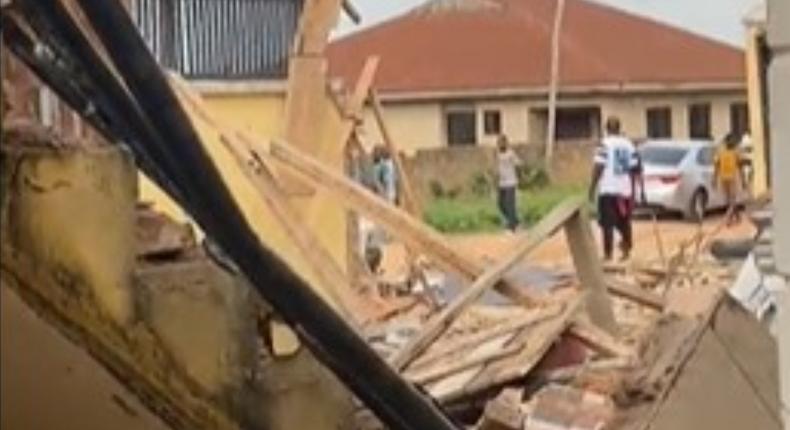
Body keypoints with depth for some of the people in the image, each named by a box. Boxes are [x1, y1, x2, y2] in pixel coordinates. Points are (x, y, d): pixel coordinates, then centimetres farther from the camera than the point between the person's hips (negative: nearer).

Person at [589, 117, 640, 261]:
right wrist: (632, 187, 21)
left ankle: (608, 254, -4)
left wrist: (592, 188, -7)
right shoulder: (628, 144, 8)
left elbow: (598, 167, -13)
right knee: (624, 222, 18)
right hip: (625, 189, 5)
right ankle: (626, 250, 22)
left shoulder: (605, 144, -8)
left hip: (608, 190, -5)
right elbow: (634, 168, 10)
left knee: (607, 224, -2)